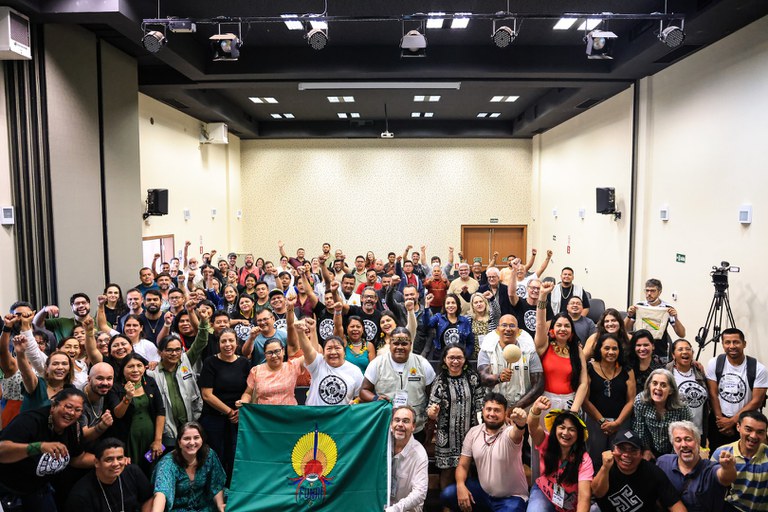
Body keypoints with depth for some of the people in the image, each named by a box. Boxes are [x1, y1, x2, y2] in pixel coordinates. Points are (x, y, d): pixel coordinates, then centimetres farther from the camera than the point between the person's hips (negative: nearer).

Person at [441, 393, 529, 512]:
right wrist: (461, 486, -18)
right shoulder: (473, 432, -2)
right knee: (447, 494, -15)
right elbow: (463, 465, 2)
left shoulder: (509, 433, -18)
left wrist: (520, 423, -68)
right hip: (483, 491, 4)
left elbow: (517, 433, -45)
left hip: (511, 498, -4)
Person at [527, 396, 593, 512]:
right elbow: (533, 427, -36)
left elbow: (584, 496, -26)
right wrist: (536, 409, -57)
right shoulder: (546, 443, -15)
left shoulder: (583, 459, -18)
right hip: (543, 493, -1)